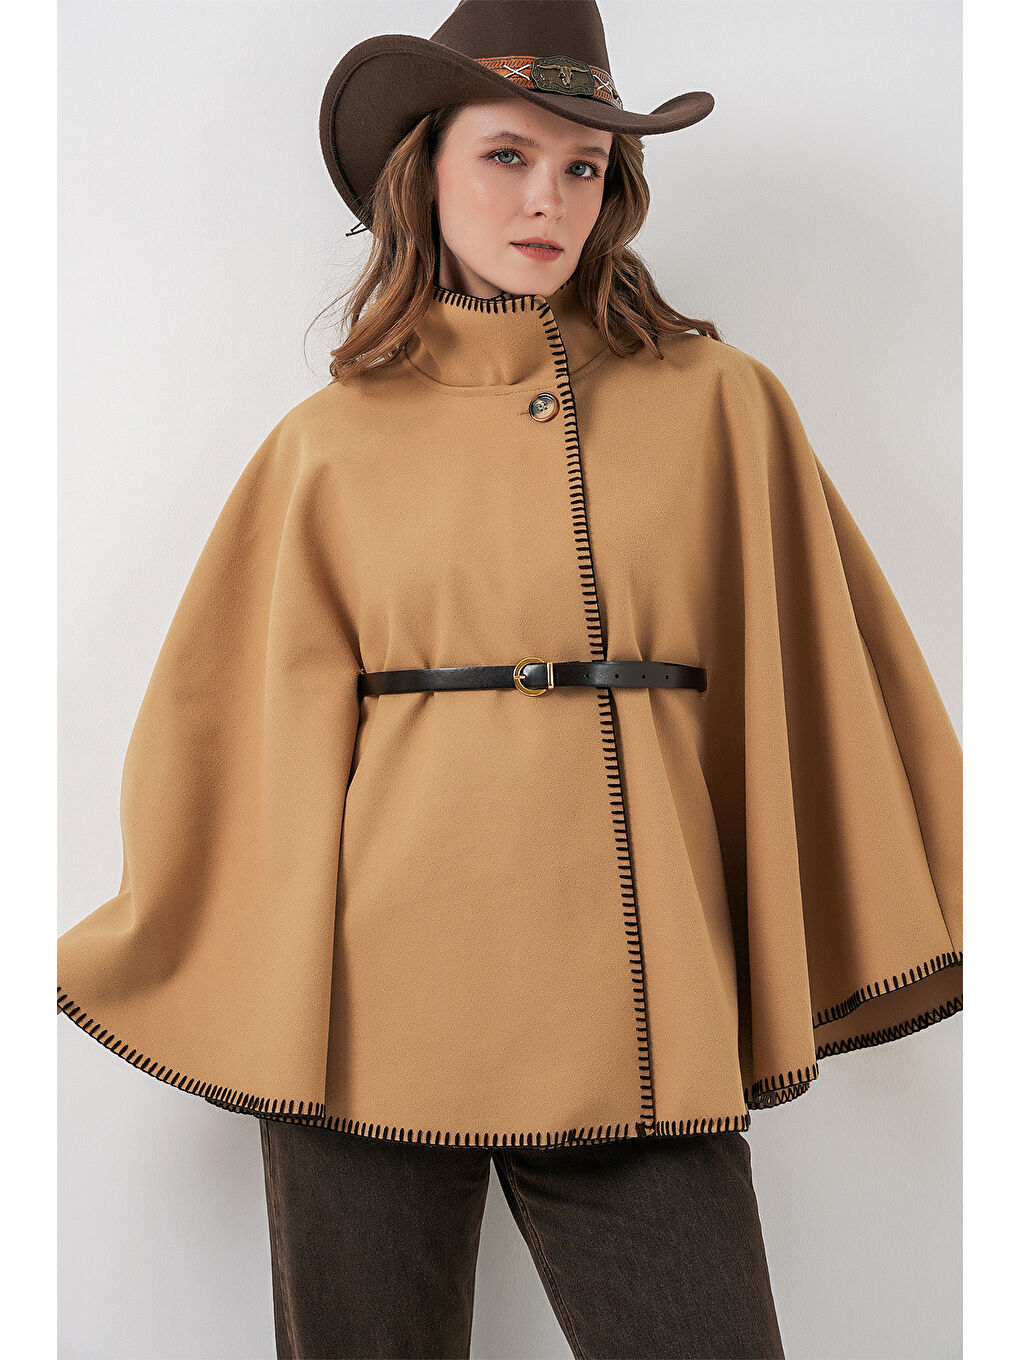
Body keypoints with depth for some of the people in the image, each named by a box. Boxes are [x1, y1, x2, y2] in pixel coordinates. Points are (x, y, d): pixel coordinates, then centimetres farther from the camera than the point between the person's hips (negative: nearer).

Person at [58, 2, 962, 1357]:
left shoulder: (719, 404, 6)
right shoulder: (332, 442, 5)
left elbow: (824, 683, 10)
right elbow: (239, 726, 10)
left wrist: (917, 928, 11)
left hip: (635, 1006, 0)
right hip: (376, 993, 0)